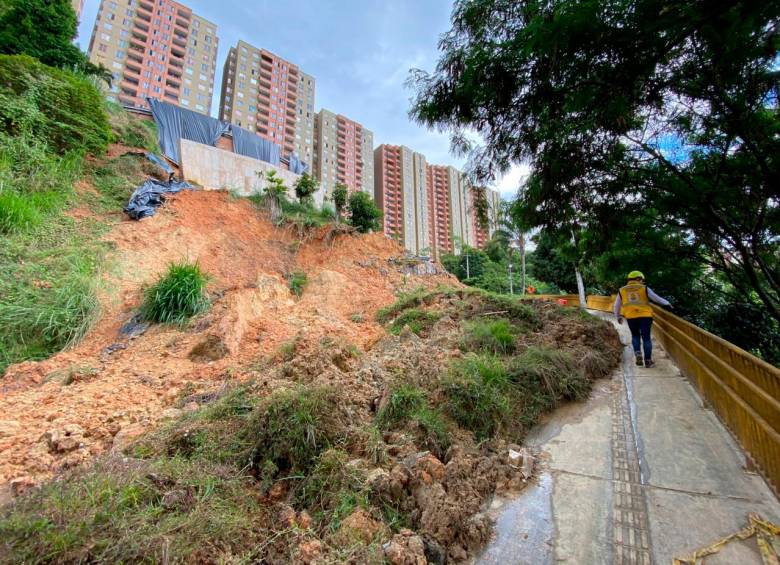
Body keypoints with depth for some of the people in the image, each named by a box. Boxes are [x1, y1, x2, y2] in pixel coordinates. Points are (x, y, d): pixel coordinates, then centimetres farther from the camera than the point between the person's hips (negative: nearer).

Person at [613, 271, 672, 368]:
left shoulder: (622, 291, 12)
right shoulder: (644, 288, 6)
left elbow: (616, 306, 17)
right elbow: (657, 298, 11)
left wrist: (618, 316, 30)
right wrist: (667, 303, 29)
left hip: (631, 317, 1)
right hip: (645, 316, -1)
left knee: (635, 335, 19)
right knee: (646, 337, 6)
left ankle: (638, 354, 1)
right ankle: (648, 360, 7)